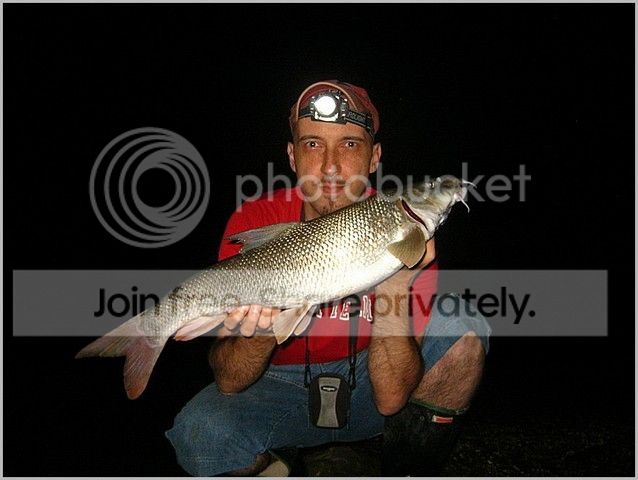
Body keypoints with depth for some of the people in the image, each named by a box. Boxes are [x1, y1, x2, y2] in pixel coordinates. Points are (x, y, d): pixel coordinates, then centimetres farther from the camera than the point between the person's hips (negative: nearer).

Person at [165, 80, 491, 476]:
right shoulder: (254, 223, -17)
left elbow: (390, 399, -24)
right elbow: (228, 383, -17)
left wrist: (394, 291, -38)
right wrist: (261, 330, -39)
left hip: (366, 386, 1)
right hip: (282, 386, 0)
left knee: (464, 330, -21)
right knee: (200, 431, -29)